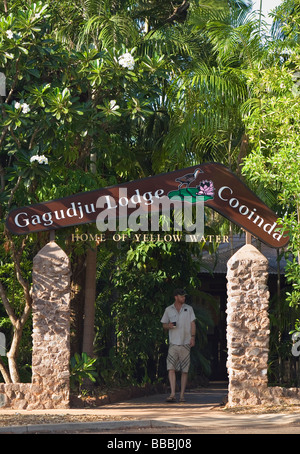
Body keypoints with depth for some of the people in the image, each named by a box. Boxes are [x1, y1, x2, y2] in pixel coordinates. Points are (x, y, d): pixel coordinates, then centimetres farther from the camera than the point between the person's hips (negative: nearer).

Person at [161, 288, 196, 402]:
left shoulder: (189, 309, 9)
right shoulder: (168, 310, 9)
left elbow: (192, 324, 6)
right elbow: (164, 324, 15)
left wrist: (193, 337, -6)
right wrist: (169, 326, -7)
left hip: (185, 343, 0)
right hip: (173, 343, 0)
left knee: (184, 370, 1)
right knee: (171, 368, -13)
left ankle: (182, 395, 6)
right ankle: (172, 394, -18)